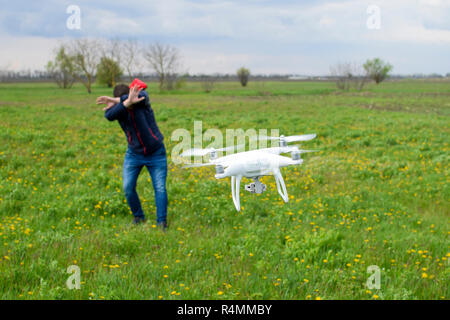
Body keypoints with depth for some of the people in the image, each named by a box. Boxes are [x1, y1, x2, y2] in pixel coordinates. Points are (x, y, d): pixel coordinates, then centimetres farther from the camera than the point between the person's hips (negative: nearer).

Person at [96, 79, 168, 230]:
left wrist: (116, 100, -49)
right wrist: (127, 102, -57)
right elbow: (109, 116, -39)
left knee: (160, 188, -6)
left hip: (156, 153, -2)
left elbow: (141, 95, -45)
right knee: (128, 187, -2)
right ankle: (138, 217, 19)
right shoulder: (116, 108, -15)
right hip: (134, 154, 3)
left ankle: (161, 222, 4)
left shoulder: (141, 97, -19)